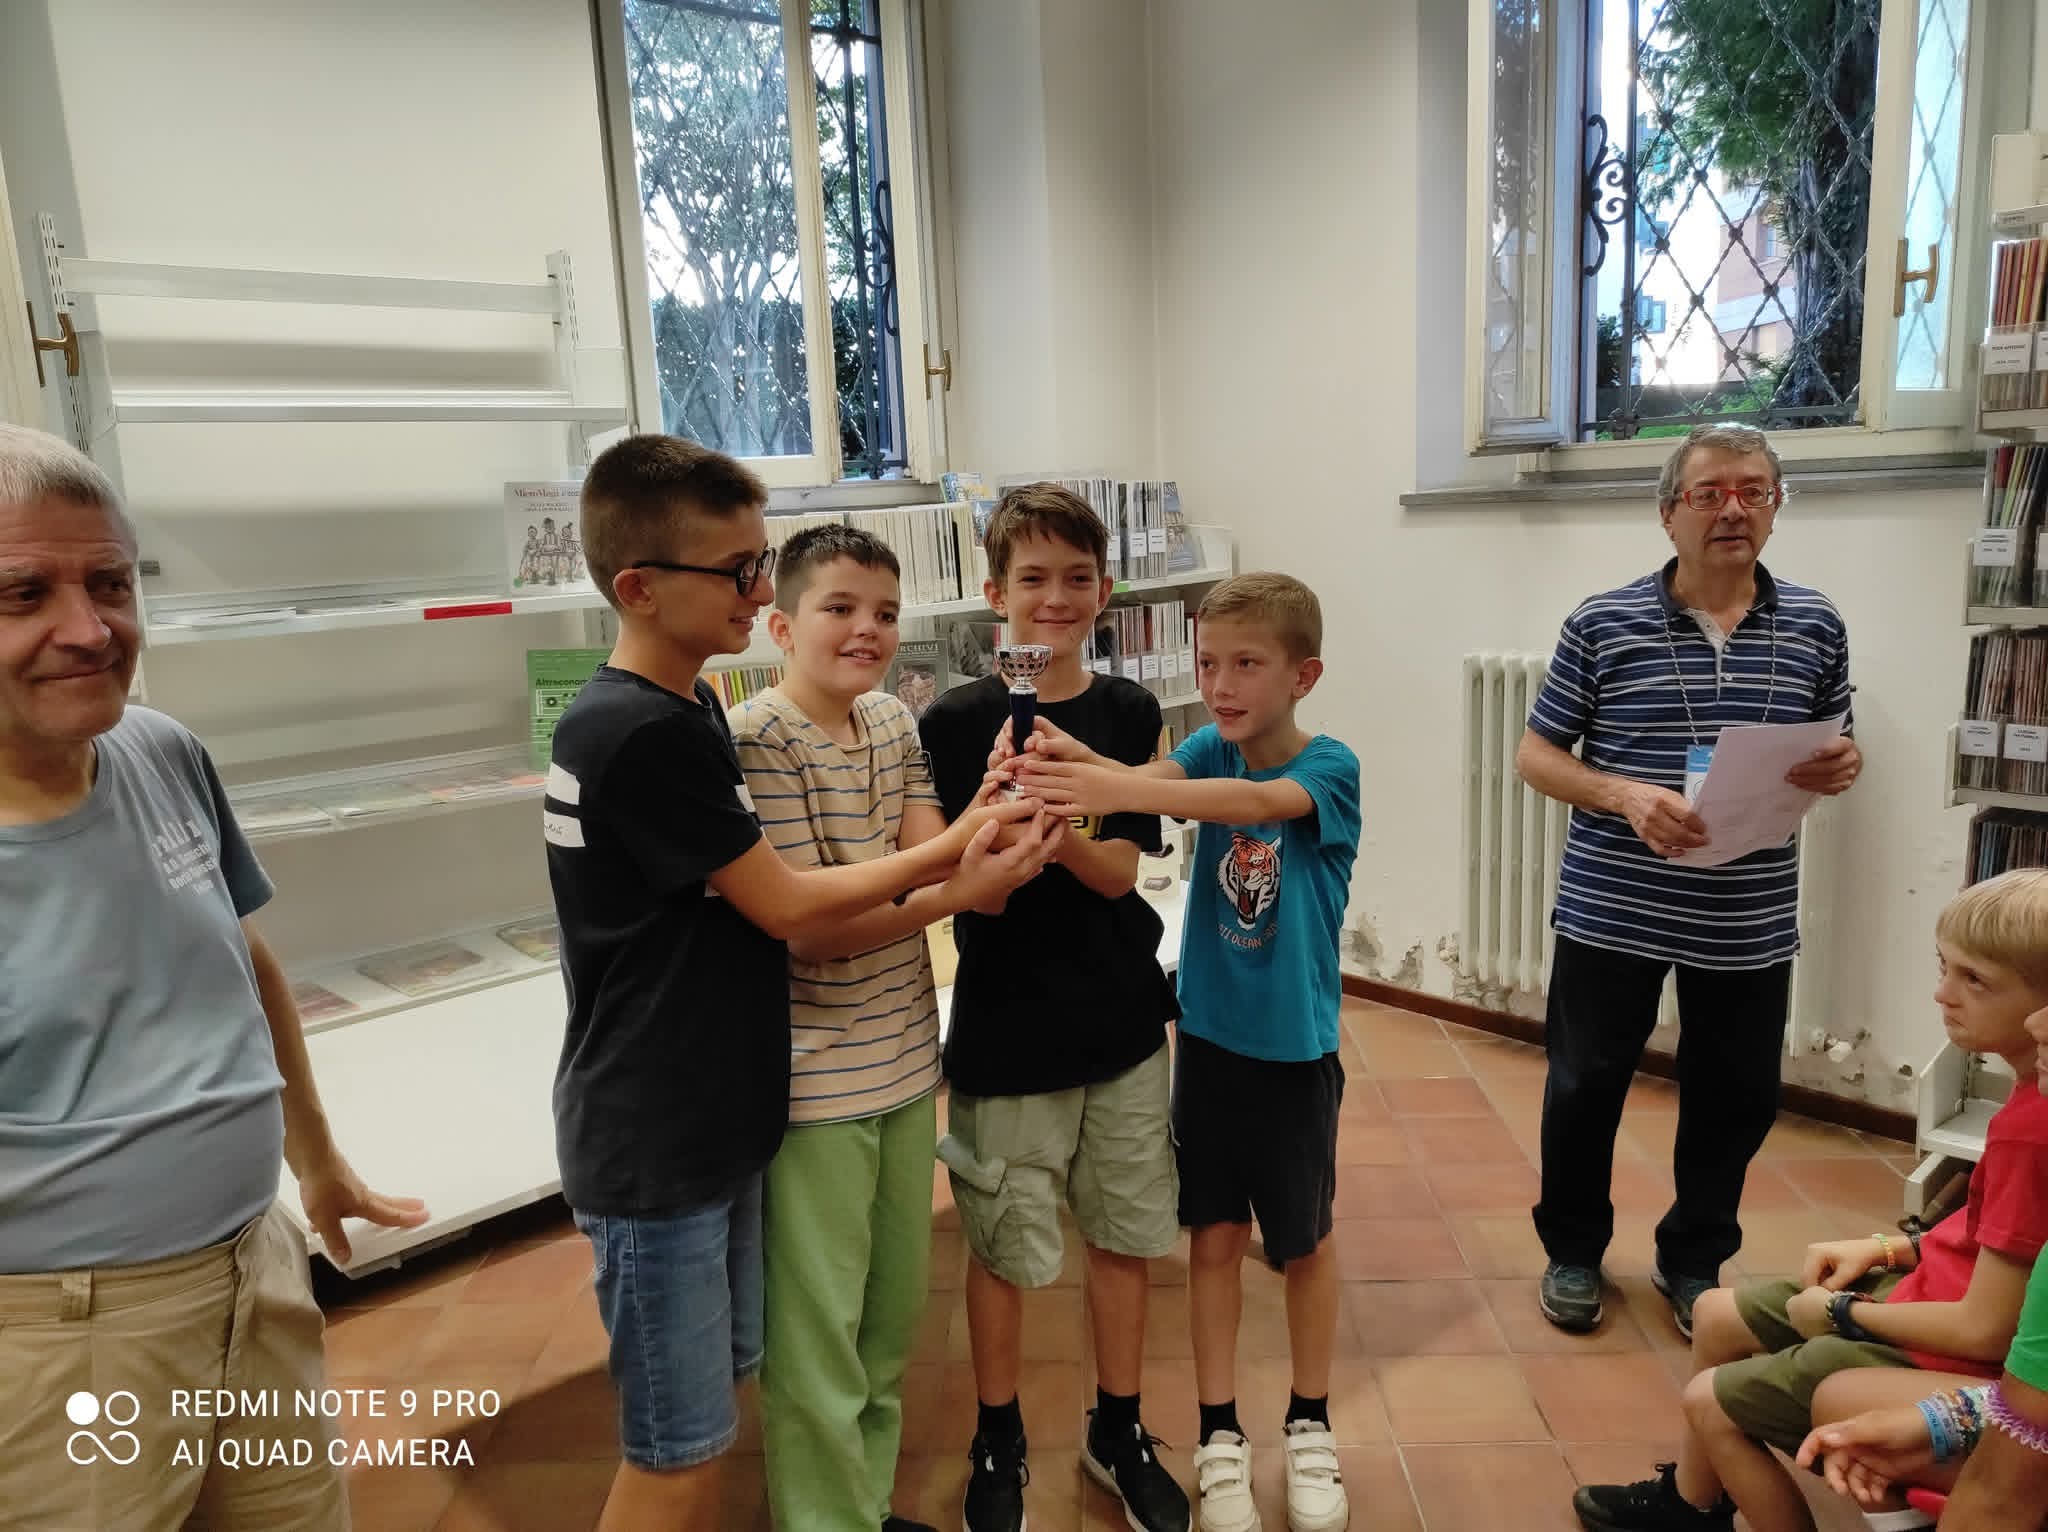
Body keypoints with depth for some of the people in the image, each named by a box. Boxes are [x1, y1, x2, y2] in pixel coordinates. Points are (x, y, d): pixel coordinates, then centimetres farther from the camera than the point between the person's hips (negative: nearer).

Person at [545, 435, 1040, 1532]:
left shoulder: (682, 708, 7)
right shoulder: (643, 734, -24)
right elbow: (786, 908, -17)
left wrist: (945, 867, 1)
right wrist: (949, 848, -7)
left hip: (710, 1122, 9)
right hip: (653, 1146, -9)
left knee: (707, 1411, 21)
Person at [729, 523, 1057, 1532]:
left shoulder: (894, 724, 4)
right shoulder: (753, 741, -17)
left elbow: (935, 865, -5)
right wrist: (964, 884, -28)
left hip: (905, 1061, 7)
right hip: (814, 1080, -7)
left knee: (896, 1308, 20)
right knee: (817, 1332, 7)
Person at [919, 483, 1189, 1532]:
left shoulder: (1128, 713, -2)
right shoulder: (957, 722, -10)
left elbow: (1117, 872, -8)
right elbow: (972, 893, -12)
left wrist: (1054, 824, -29)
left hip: (1123, 1021, 3)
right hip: (1006, 1032, -3)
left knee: (1124, 1237, 15)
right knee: (1003, 1251, 12)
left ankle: (1117, 1430, 38)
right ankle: (999, 1443, 36)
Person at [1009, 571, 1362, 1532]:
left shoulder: (1329, 767, -15)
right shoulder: (1209, 749, -4)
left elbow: (1252, 803, -36)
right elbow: (1155, 775, -26)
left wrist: (1114, 790, -53)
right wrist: (1082, 761, -50)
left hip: (1295, 1048, -2)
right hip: (1208, 1037, 2)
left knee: (1303, 1240, 15)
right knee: (1214, 1236, 11)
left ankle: (1309, 1427, 36)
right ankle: (1220, 1437, 28)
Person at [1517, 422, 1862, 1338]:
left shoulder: (1816, 626, 2)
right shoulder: (1604, 624, -6)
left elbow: (1833, 750, 14)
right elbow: (1535, 755, -3)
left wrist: (1841, 769, -11)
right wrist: (1626, 796, -20)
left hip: (1751, 923, 3)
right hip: (1612, 912, -2)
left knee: (1735, 1099, 13)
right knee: (1585, 1087, 11)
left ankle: (1692, 1261, 37)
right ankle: (1573, 1251, 34)